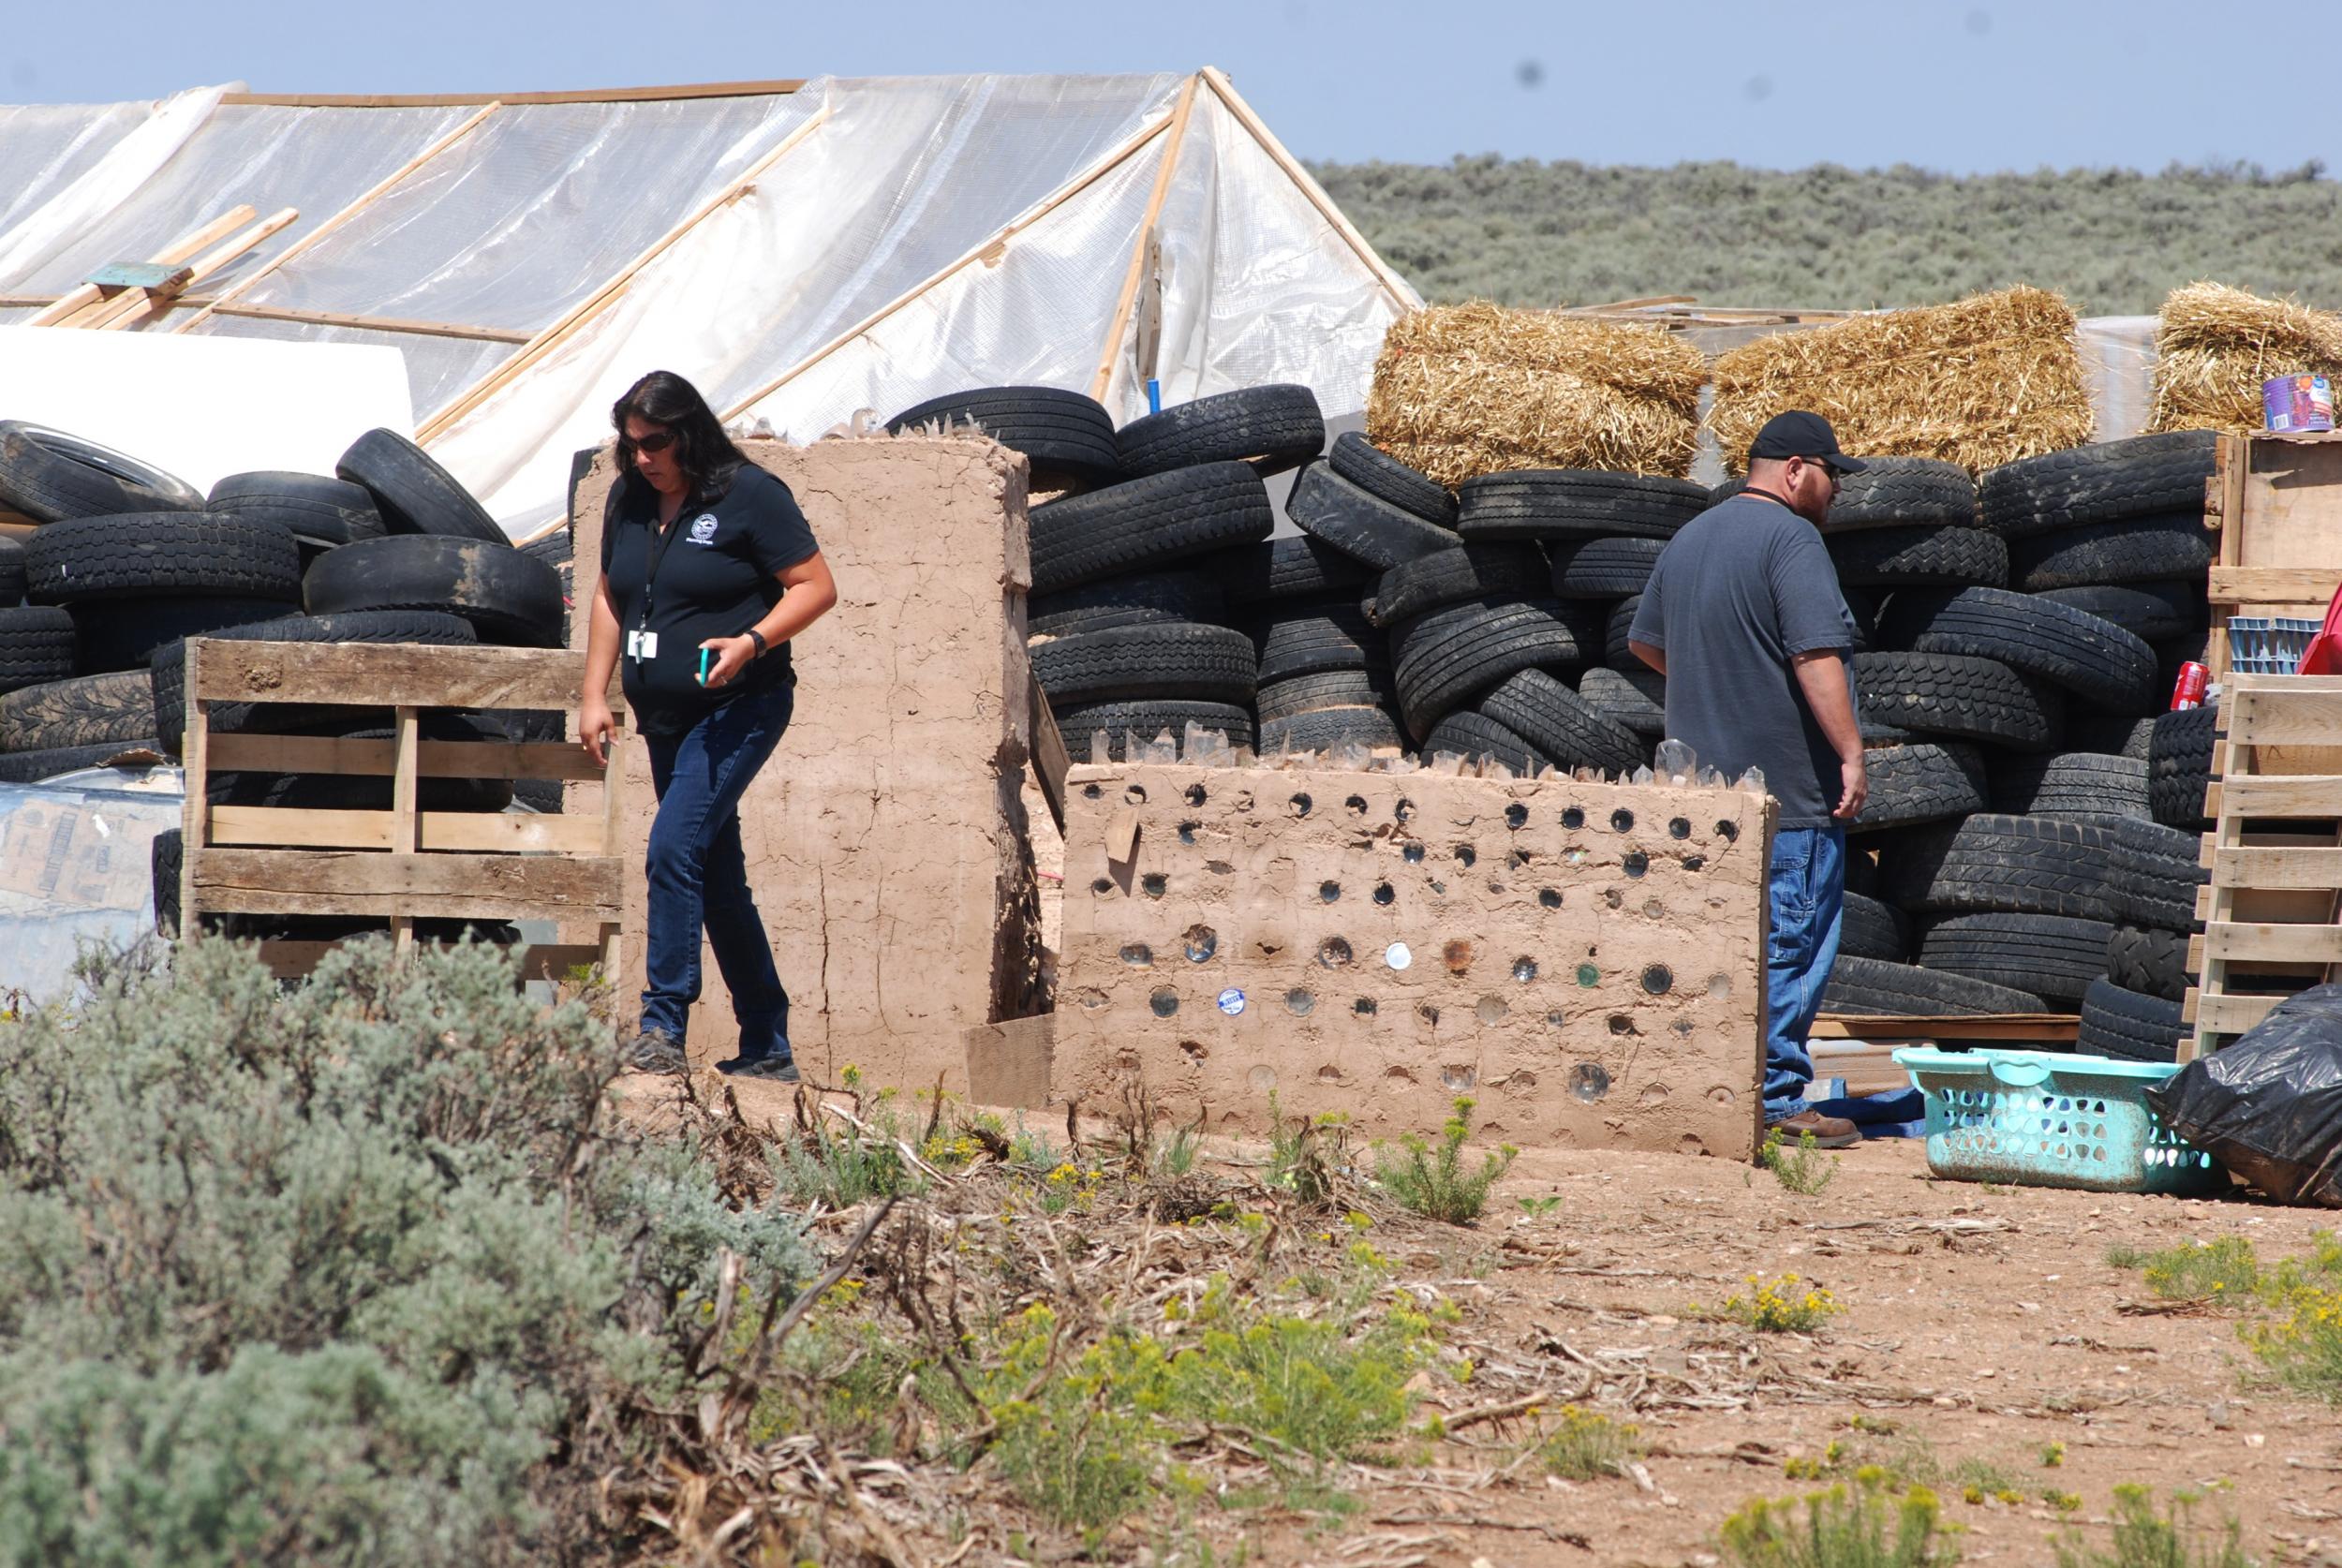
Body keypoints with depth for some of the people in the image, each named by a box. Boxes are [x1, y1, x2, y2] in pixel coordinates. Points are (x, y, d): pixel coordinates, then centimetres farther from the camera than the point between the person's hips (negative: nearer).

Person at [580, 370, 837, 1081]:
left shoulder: (749, 496, -10)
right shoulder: (630, 502, 9)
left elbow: (816, 587, -10)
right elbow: (610, 600, 19)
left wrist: (752, 642, -23)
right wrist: (595, 695, 11)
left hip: (739, 708, -8)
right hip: (667, 719, 8)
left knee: (674, 847, -22)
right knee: (717, 880, 10)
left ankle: (664, 1027, -22)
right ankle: (767, 1047, 18)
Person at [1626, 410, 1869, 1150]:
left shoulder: (1689, 539, 16)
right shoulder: (1790, 539, -13)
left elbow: (1644, 641, 28)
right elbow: (1816, 656, -22)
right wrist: (1850, 754, -20)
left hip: (1705, 780, 9)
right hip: (1792, 786, -9)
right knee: (1790, 945, -5)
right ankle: (1775, 1100, -5)